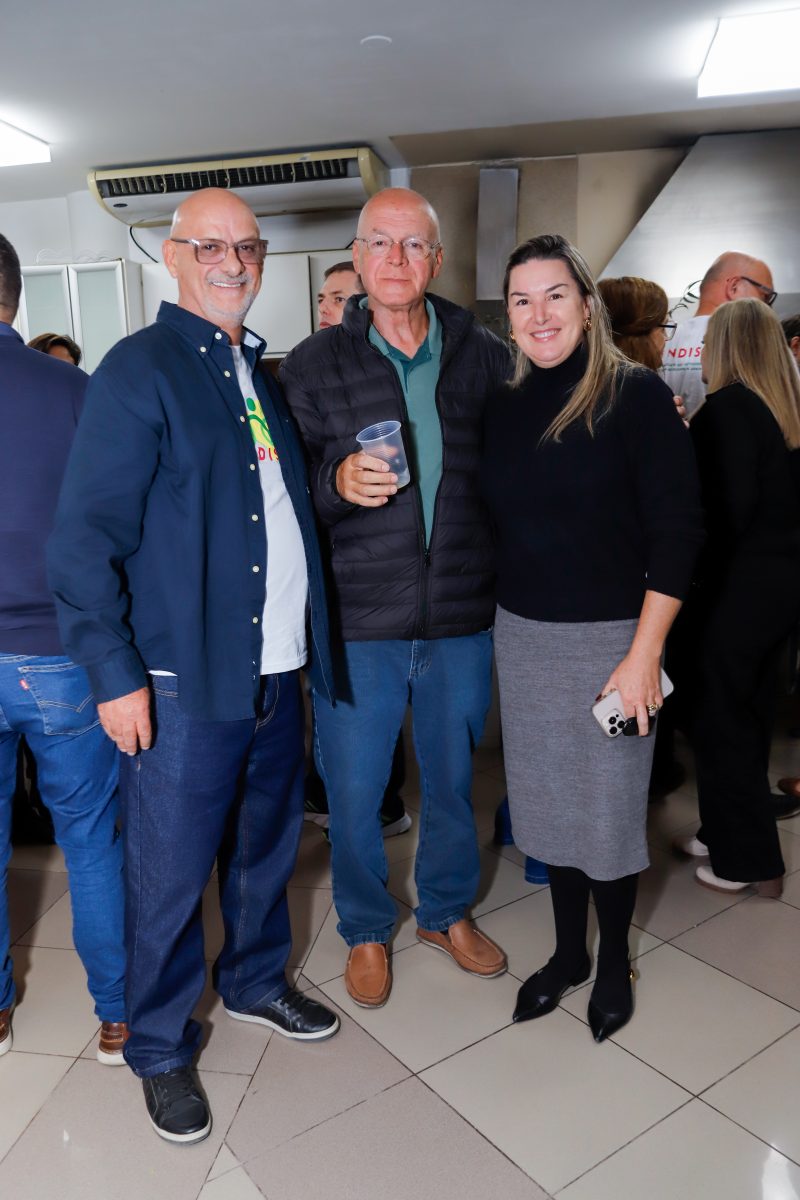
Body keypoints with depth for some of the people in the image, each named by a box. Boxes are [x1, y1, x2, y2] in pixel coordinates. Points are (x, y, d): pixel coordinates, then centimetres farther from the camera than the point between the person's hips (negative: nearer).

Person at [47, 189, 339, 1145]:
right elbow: (87, 535, -12)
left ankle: (255, 982, 45)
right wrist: (114, 672, -15)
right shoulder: (138, 369, -8)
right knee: (170, 870, 7)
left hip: (278, 667, 7)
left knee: (267, 844, 20)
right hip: (184, 679, -7)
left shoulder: (260, 374, 15)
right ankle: (159, 1049, 30)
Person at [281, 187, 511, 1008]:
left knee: (453, 779, 17)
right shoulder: (313, 364, 0)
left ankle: (447, 911, 43)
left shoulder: (484, 356, 4)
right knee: (353, 790, 10)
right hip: (356, 620, -1)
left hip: (462, 614, 2)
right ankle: (366, 929, 36)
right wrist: (338, 482, -22)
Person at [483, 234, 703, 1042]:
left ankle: (613, 960, 35)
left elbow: (677, 530, -12)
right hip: (521, 636, 4)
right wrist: (505, 620, 3)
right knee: (547, 803, 15)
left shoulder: (635, 395, -8)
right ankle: (567, 952, 37)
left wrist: (643, 655, -15)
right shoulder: (503, 406, 5)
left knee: (609, 808, 9)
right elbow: (497, 523, 9)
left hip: (609, 639, -4)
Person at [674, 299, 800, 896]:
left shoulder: (729, 408, -15)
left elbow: (728, 511, -20)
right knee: (750, 716, 17)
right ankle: (725, 832, 33)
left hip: (740, 587, -8)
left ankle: (749, 860, 16)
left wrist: (701, 579, -9)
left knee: (723, 721, 4)